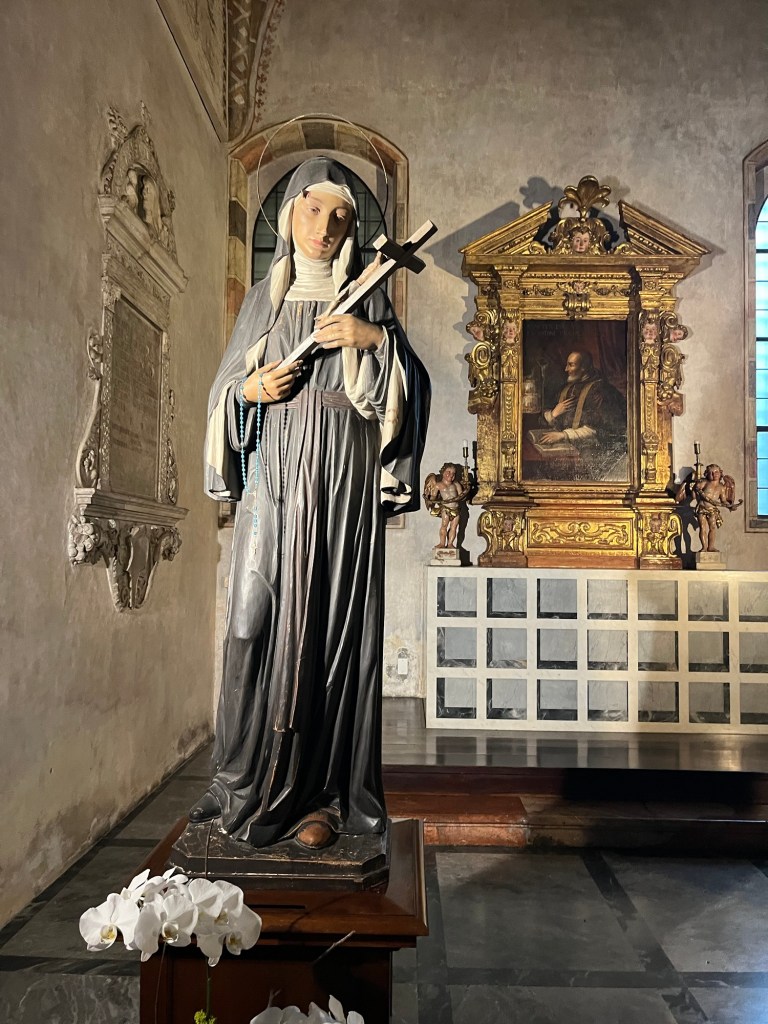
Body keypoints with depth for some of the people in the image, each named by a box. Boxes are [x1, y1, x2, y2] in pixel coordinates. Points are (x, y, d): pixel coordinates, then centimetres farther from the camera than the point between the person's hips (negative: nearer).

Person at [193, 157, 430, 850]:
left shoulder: (366, 301, 12)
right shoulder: (263, 299, 17)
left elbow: (411, 389, 3)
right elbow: (226, 389, 17)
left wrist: (376, 339, -12)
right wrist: (252, 390, -4)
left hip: (343, 481, -1)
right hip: (274, 475, 2)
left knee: (332, 626, -4)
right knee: (260, 622, -4)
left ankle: (321, 795, 4)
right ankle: (253, 783, 9)